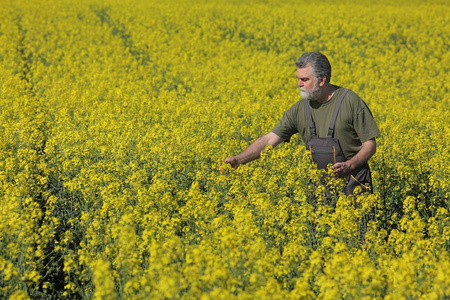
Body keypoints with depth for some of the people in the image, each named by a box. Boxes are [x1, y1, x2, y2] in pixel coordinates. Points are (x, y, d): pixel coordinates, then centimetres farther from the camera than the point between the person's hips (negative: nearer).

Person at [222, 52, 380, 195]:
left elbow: (370, 145, -6)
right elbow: (269, 139, -1)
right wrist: (238, 159, -14)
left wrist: (349, 165, -24)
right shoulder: (300, 109, 1)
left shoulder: (351, 102, -9)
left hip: (353, 179, -3)